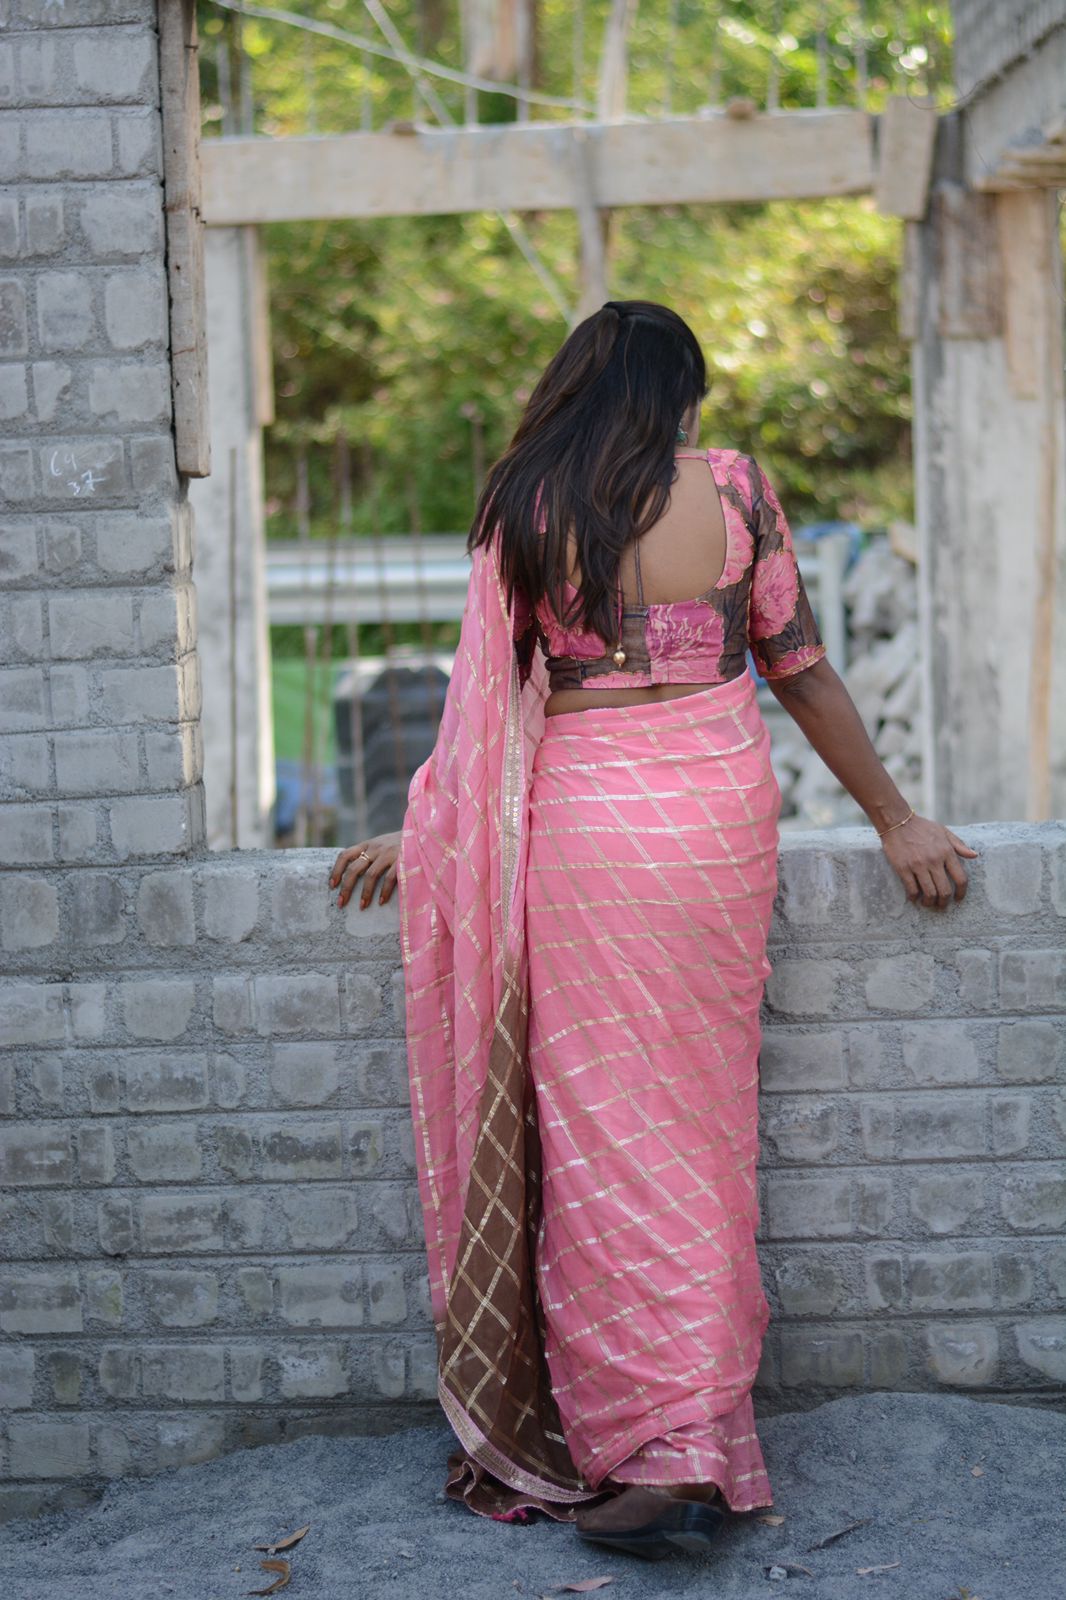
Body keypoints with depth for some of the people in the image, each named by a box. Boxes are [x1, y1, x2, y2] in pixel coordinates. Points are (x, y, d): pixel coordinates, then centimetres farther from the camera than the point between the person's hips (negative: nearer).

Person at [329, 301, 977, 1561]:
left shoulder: (522, 511, 1)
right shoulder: (732, 490, 3)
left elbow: (496, 700, 7)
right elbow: (801, 671, 6)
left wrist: (428, 832, 21)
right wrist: (893, 817, 16)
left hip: (582, 829, -2)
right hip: (718, 818, 2)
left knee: (603, 1133, 1)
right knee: (698, 1126, 9)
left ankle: (658, 1454, -3)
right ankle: (703, 1440, 15)